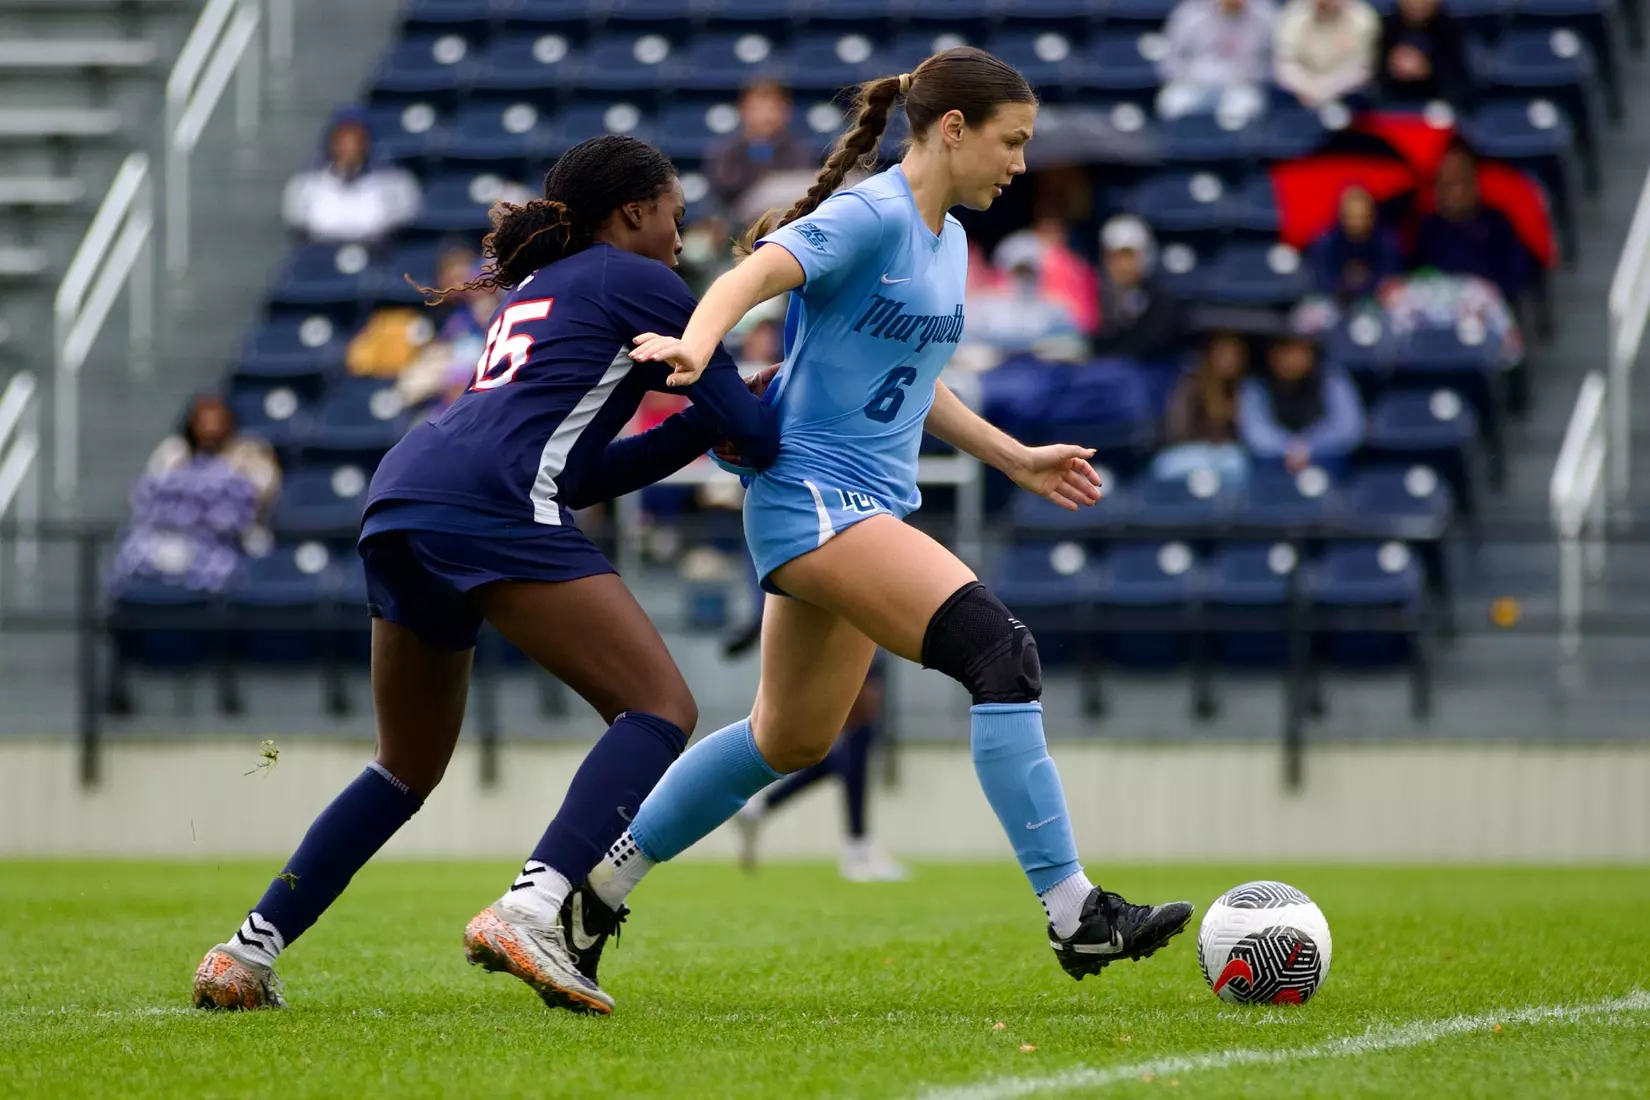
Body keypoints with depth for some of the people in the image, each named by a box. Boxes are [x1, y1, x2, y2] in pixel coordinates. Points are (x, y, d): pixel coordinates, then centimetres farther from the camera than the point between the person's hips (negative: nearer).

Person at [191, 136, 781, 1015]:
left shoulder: (533, 289, 34)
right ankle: (531, 911, -28)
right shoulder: (638, 284, 11)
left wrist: (702, 426, 30)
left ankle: (247, 954, 15)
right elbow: (756, 437, 9)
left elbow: (579, 472, 33)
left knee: (408, 767, 23)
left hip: (400, 497, 9)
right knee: (659, 708, -8)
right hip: (490, 502, -9)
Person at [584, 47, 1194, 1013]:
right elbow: (750, 278, -28)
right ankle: (1074, 912, -22)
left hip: (872, 508, 10)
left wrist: (1014, 458, 30)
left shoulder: (949, 241, 16)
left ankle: (600, 880, 29)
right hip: (812, 492, -10)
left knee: (791, 742, 17)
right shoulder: (871, 217, -13)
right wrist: (696, 343, -48)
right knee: (1000, 652, -22)